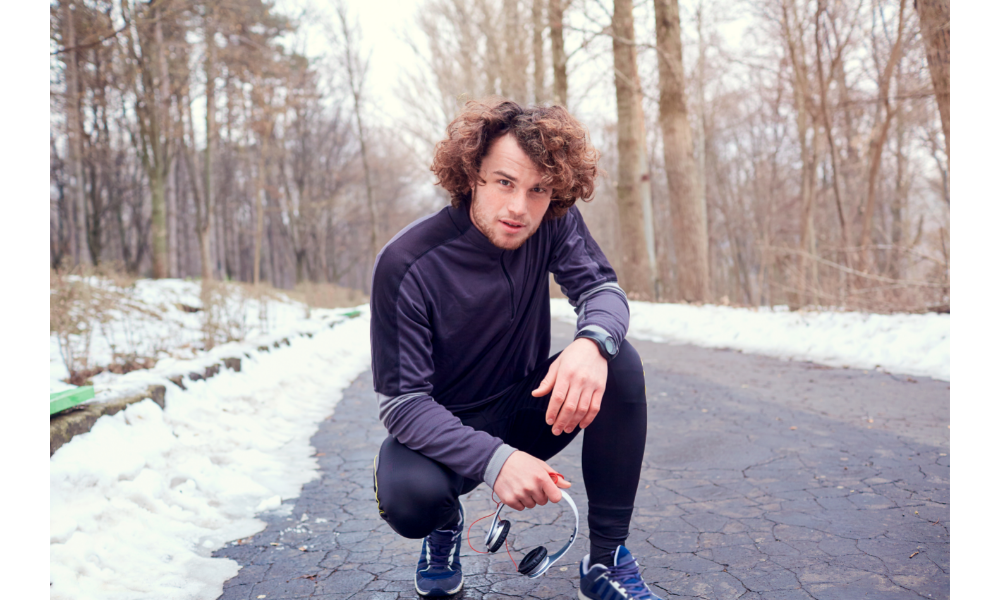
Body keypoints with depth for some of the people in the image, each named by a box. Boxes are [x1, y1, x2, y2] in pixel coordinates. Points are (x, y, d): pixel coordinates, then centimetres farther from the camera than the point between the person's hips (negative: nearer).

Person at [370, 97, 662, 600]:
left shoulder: (553, 223, -12)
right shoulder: (406, 264, -25)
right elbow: (401, 401, -25)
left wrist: (592, 342, -43)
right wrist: (494, 459, -40)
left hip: (528, 408, 4)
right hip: (448, 428, -3)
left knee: (620, 362, -23)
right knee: (409, 497, -35)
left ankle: (607, 558, -9)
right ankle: (445, 527, 7)